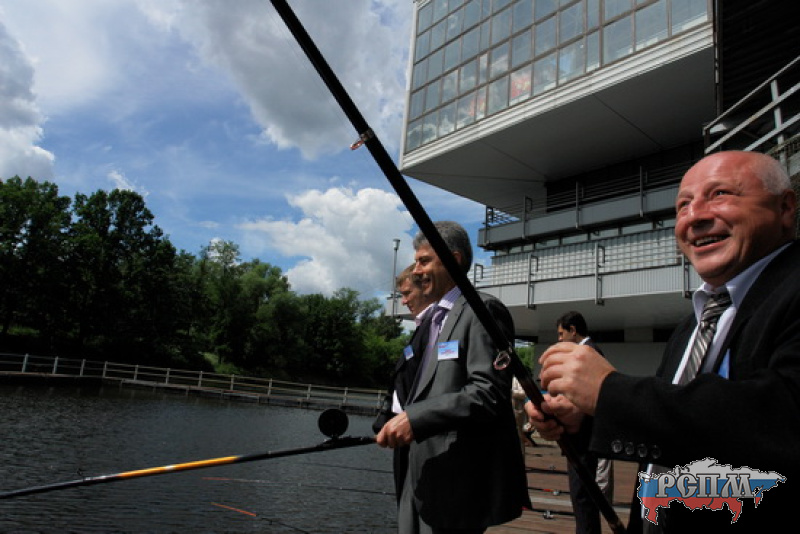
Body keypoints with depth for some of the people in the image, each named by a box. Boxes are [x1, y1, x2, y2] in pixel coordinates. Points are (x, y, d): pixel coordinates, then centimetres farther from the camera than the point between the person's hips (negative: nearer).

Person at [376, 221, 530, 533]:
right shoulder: (434, 318, 17)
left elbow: (490, 393, -22)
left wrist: (415, 418, -23)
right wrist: (403, 420, 8)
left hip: (458, 481, -8)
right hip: (425, 477, 9)